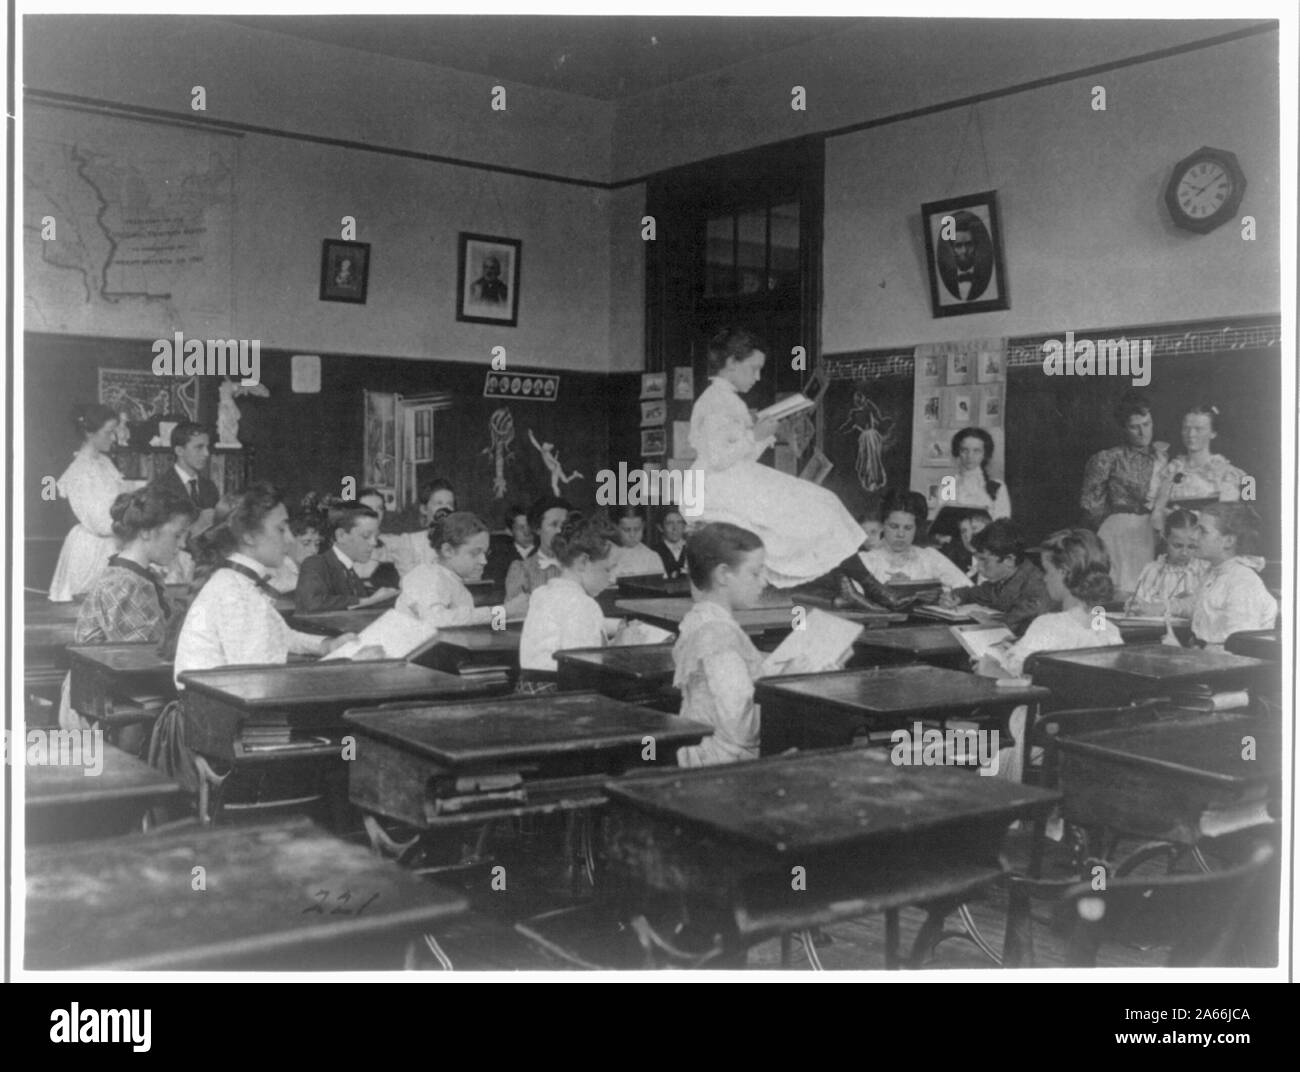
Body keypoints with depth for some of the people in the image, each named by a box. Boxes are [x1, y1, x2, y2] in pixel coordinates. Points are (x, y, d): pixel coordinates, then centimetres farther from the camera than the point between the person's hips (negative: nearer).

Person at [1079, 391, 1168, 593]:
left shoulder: (1163, 453, 10)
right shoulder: (1110, 459, -1)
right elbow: (1089, 501, 3)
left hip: (1154, 531, 4)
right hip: (1119, 529, -4)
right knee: (1124, 589, -11)